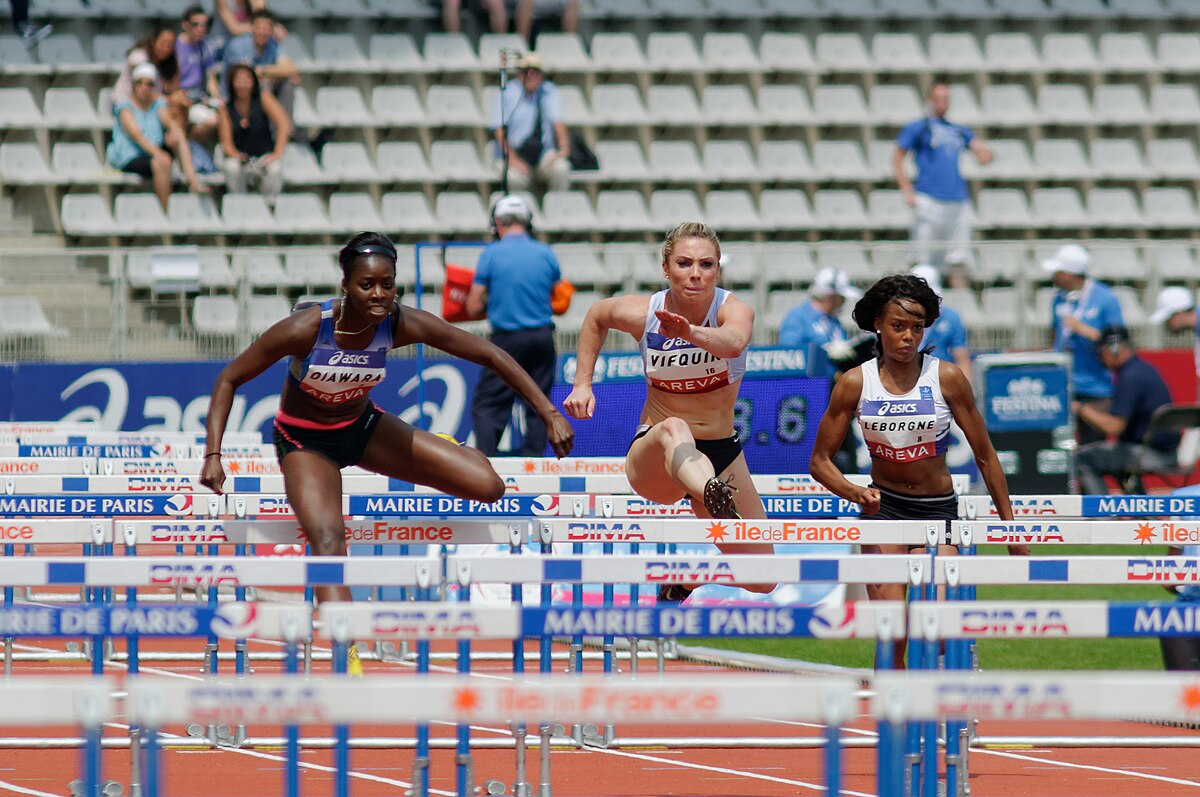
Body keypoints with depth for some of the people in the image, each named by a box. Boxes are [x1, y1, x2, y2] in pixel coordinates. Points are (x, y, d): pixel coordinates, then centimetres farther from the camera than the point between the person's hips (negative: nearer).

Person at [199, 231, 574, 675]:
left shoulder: (402, 326, -22)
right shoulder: (305, 329, -30)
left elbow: (489, 356, -13)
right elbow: (229, 379, -20)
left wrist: (549, 413, -15)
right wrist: (213, 454, -30)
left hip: (363, 427, 3)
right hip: (305, 442, -3)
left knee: (488, 487, -8)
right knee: (327, 538, -32)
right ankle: (344, 654, -35)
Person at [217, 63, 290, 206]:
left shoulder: (263, 98, -3)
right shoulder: (225, 108, 0)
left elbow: (284, 124, -14)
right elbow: (226, 143, -3)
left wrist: (277, 153, -25)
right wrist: (235, 155, -27)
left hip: (264, 158, -1)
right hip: (240, 159, 1)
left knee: (275, 169, -34)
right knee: (231, 167, -34)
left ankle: (270, 205, -12)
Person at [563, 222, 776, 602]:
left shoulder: (734, 310, -16)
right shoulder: (641, 313, -11)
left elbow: (733, 343, -43)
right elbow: (596, 316, 15)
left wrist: (691, 333, -63)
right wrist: (582, 383, 8)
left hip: (721, 455, 2)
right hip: (651, 457, -2)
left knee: (761, 582, 1)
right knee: (673, 429, -42)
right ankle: (716, 499, -75)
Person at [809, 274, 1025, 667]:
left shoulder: (946, 377, -7)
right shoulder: (855, 383, -5)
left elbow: (985, 456, 0)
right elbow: (820, 460, 0)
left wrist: (1008, 523, 0)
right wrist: (856, 493, -20)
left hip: (938, 507, 0)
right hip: (884, 505, 0)